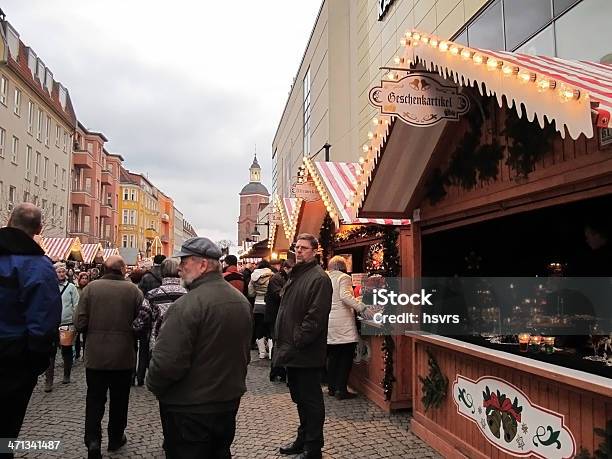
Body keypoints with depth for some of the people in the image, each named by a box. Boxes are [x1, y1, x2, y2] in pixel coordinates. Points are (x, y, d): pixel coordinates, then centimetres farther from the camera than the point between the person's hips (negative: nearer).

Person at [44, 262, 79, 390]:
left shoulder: (71, 287, 0)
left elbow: (76, 306, -1)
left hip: (67, 324, 0)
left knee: (67, 351, 12)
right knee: (50, 352, -2)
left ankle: (67, 376, 27)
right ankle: (48, 380, 4)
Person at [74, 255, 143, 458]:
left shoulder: (91, 287, -9)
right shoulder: (133, 290, -10)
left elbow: (80, 322, -10)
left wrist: (94, 330, 11)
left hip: (95, 355, 0)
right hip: (124, 356, 0)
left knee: (95, 398, 13)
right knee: (119, 398, 17)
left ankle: (93, 440, 1)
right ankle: (115, 438, 31)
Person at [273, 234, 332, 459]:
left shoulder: (319, 278, -16)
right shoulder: (294, 275, 14)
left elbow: (315, 317, -23)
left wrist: (296, 344, -21)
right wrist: (283, 343, 13)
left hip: (306, 353, -9)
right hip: (292, 351, 9)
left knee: (310, 399, 4)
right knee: (299, 398, 20)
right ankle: (303, 439, 35)